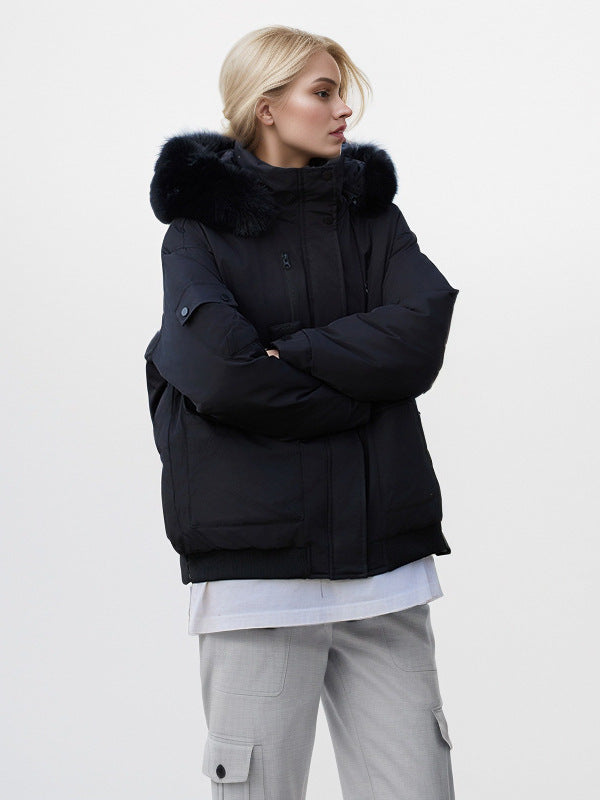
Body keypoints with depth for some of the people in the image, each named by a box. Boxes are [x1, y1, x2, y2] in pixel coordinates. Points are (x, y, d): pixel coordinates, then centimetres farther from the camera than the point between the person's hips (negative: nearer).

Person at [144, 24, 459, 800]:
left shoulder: (371, 211, 15)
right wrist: (360, 388, -5)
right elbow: (222, 377, -14)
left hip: (386, 561, 4)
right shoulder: (201, 225, 3)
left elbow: (421, 336, -3)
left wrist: (279, 355, -9)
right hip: (255, 561, -3)